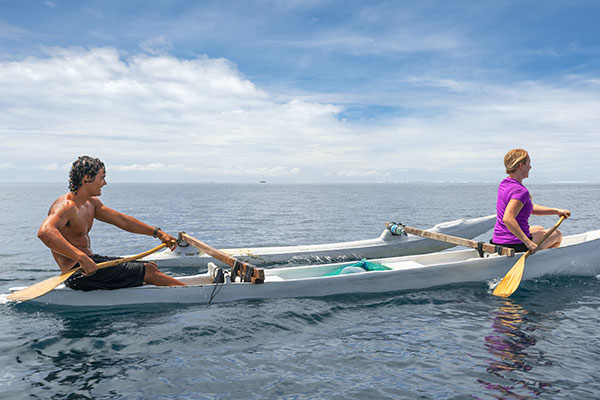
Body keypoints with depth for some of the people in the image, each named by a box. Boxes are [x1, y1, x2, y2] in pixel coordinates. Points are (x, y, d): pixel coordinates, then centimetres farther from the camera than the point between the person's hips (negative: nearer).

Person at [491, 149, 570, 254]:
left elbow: (531, 208, 17)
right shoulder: (520, 190, -22)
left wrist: (557, 211, 16)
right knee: (557, 234, 19)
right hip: (515, 246, -8)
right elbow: (507, 219, -35)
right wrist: (528, 242, -32)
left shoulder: (504, 184, 7)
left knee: (540, 229, 36)